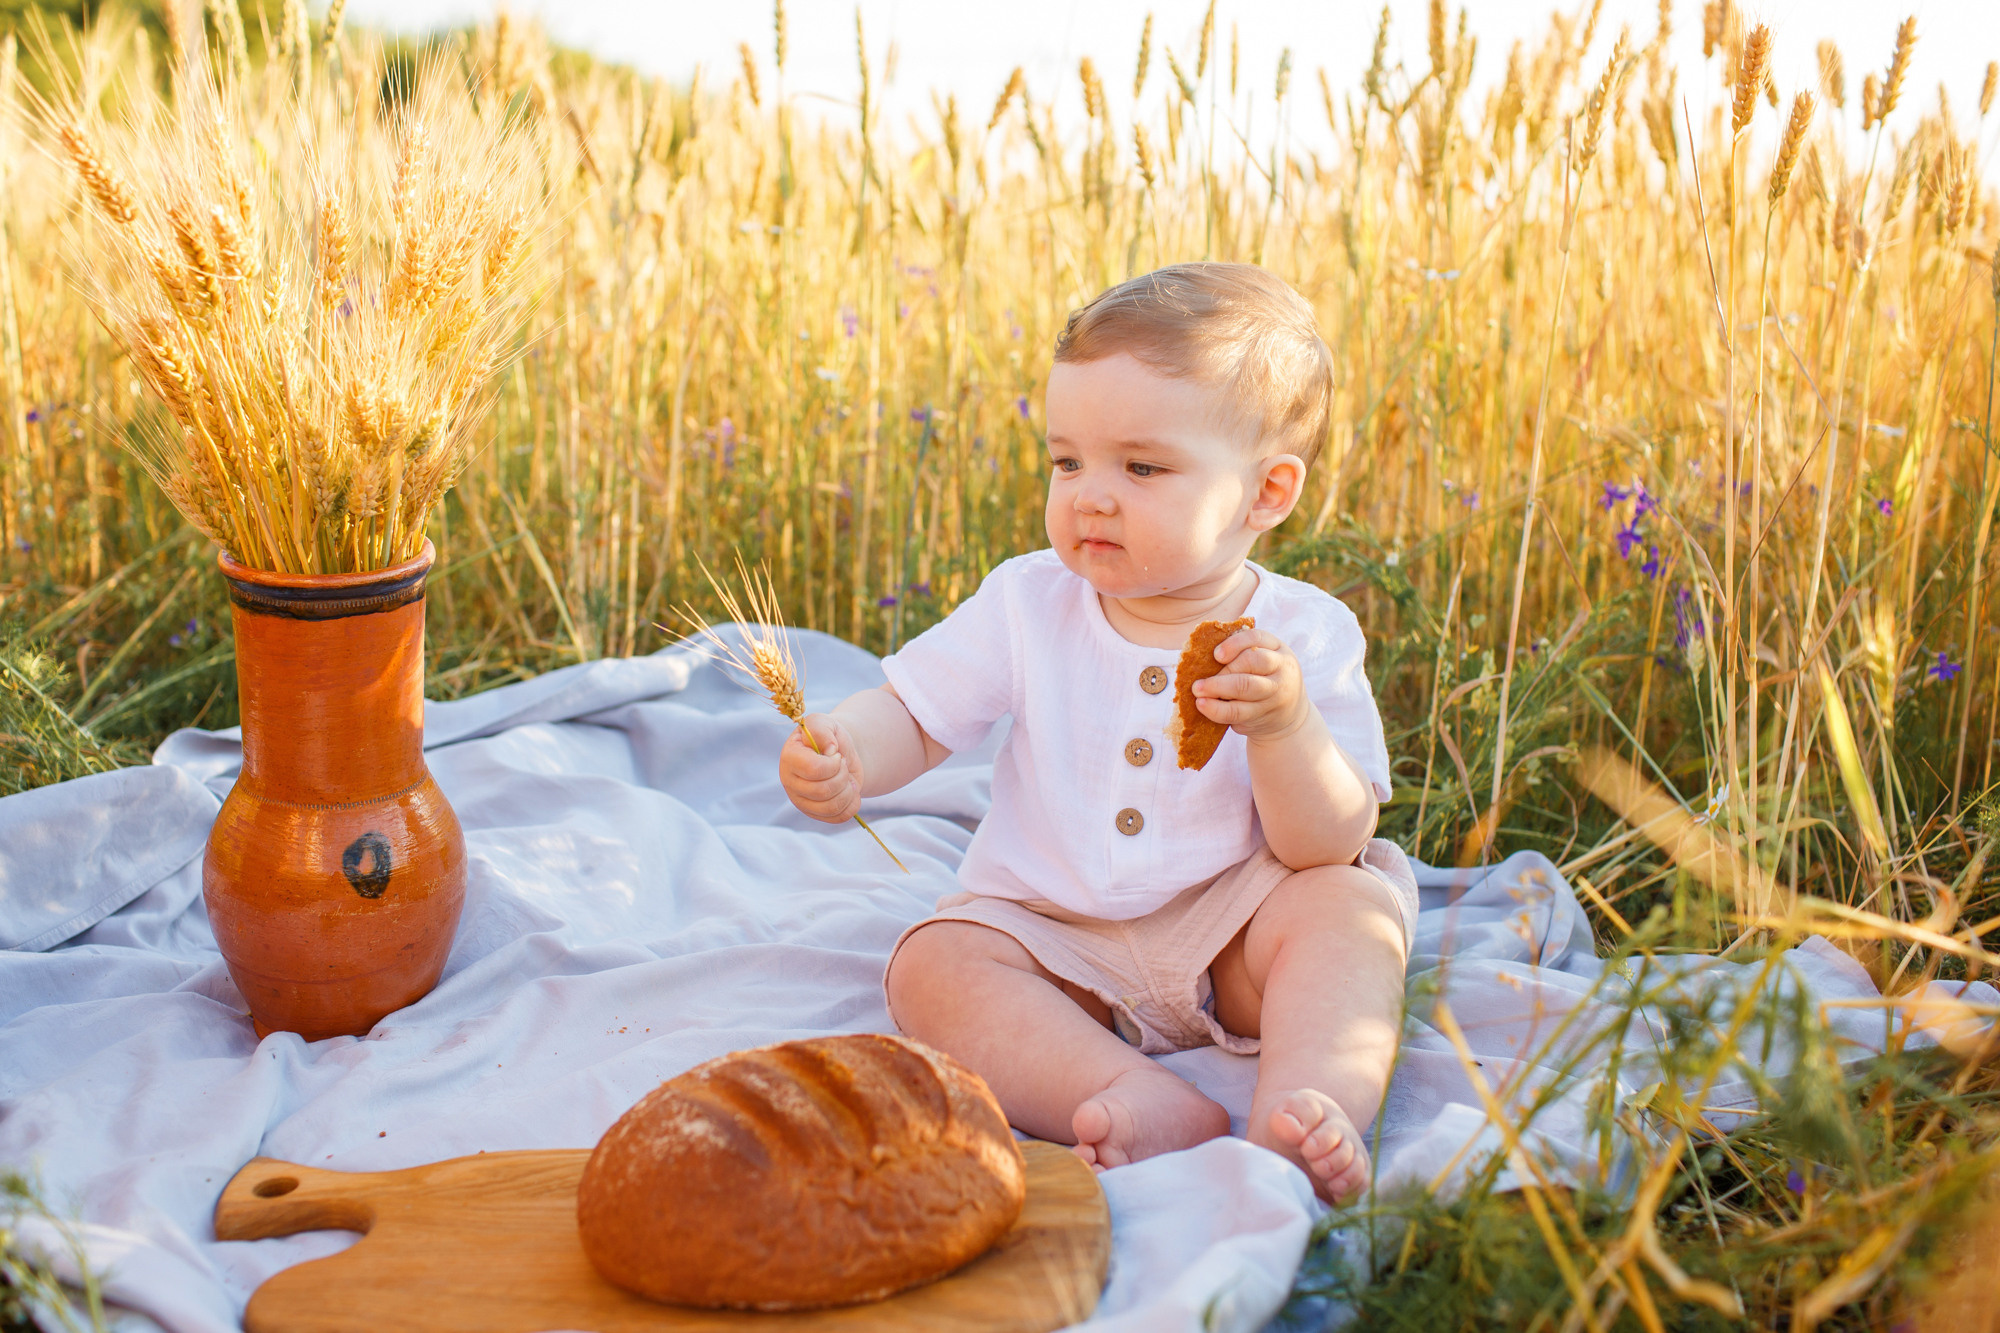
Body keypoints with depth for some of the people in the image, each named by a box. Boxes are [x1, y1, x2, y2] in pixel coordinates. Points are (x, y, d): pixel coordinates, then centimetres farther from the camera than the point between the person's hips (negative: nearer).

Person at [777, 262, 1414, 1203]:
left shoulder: (1305, 638, -10)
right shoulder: (1029, 605, -4)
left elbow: (1328, 848, -15)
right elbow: (914, 714, 1)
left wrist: (1283, 726, -34)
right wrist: (844, 753, -23)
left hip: (1226, 947, -1)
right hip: (1050, 937, 2)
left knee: (1356, 902, -25)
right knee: (930, 964, -23)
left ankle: (1304, 1109, -41)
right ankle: (1152, 1107, -37)